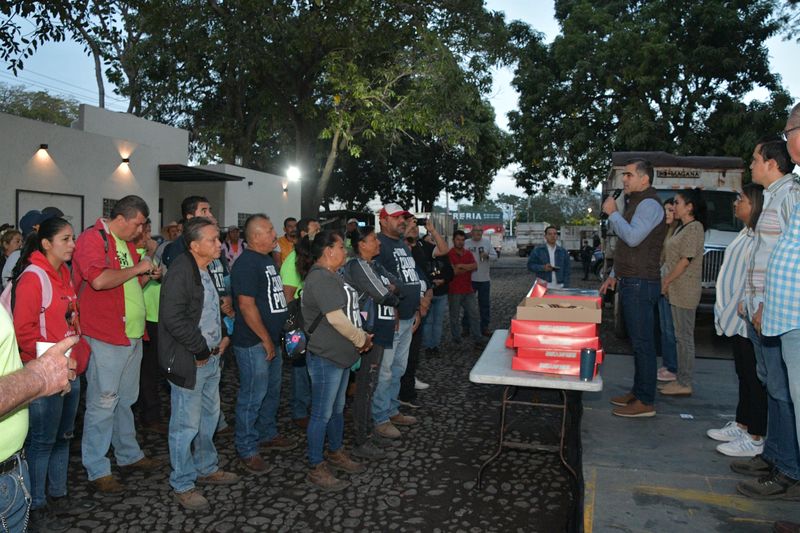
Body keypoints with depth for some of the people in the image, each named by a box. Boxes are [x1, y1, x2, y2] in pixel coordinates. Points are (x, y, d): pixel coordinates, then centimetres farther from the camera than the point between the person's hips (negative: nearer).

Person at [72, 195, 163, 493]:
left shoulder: (127, 243, 16)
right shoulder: (92, 239, -11)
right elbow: (99, 280, -28)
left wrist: (148, 277, 7)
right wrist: (136, 269, -16)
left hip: (132, 335, 9)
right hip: (105, 337, -9)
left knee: (126, 400, 18)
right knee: (103, 402, -1)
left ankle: (129, 455, 32)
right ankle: (97, 470, 11)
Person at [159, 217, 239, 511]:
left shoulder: (210, 269, 9)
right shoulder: (181, 272, -19)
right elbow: (174, 319, -25)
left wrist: (223, 336, 9)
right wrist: (201, 350, -19)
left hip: (211, 356, 9)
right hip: (188, 361, -9)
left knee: (209, 417, 21)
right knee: (187, 425, 3)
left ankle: (207, 468, 38)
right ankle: (182, 485, 18)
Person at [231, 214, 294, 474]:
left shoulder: (268, 260, 13)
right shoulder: (246, 263, -17)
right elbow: (246, 305, -22)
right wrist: (265, 339, -18)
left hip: (272, 340, 10)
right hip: (254, 343, -10)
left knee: (272, 391, 20)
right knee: (252, 397, 0)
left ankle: (268, 434, 36)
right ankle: (247, 451, 12)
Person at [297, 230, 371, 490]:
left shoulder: (331, 276, 13)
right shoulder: (320, 278, -20)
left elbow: (349, 310, 18)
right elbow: (336, 318, -25)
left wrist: (362, 335, 7)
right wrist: (361, 339, -13)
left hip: (340, 354, 10)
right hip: (325, 356, -10)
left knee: (337, 408, 21)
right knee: (322, 414, 1)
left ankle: (336, 453, 37)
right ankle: (316, 468, 14)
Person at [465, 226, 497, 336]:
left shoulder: (487, 242, 3)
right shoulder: (466, 243, -3)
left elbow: (495, 256, 3)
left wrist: (487, 256, -16)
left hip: (484, 279, 2)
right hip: (470, 278, -2)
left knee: (485, 304, 7)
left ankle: (484, 327, 18)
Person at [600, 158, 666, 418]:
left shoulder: (649, 204, -11)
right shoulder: (636, 203, 22)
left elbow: (633, 237, -25)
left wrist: (612, 213, -13)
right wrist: (614, 275, 23)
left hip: (641, 284, -10)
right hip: (632, 282, 10)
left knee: (642, 343, -7)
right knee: (638, 341, 14)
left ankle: (645, 402, -2)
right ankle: (638, 392, 21)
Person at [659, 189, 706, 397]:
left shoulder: (694, 227, -11)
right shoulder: (681, 228, 18)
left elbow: (686, 260, -18)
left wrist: (666, 281, -13)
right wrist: (666, 281, 13)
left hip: (685, 291, -10)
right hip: (676, 290, 10)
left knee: (684, 336, -5)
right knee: (680, 335, 12)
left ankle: (684, 384, 1)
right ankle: (681, 379, 20)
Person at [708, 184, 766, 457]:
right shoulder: (746, 234, 14)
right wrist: (726, 311, 20)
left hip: (749, 321, -10)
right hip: (737, 319, 10)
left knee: (754, 378, -1)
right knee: (744, 375, 17)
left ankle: (755, 438, 8)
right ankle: (741, 425, 29)